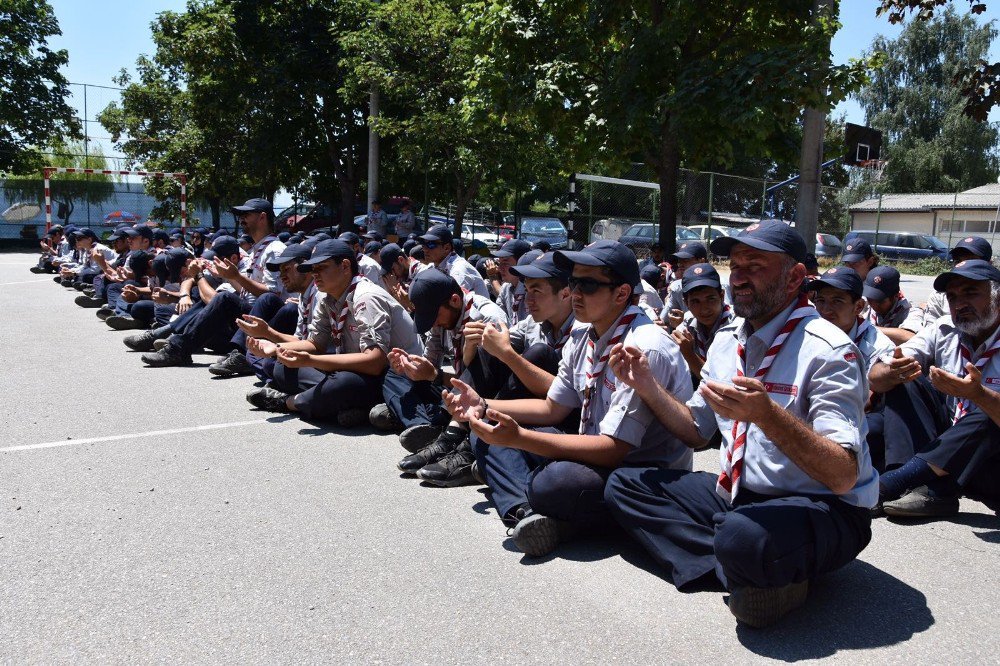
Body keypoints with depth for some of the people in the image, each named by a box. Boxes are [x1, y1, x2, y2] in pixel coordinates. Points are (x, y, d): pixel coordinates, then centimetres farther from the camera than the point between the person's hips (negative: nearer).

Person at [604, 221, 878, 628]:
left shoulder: (826, 350, -17)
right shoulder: (726, 342, 7)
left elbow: (843, 477, -25)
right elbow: (696, 432, 15)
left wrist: (767, 414, -38)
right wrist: (647, 387, 0)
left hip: (821, 507, -8)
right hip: (736, 495, 8)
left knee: (743, 537, -40)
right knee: (624, 485, 0)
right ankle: (738, 572, -12)